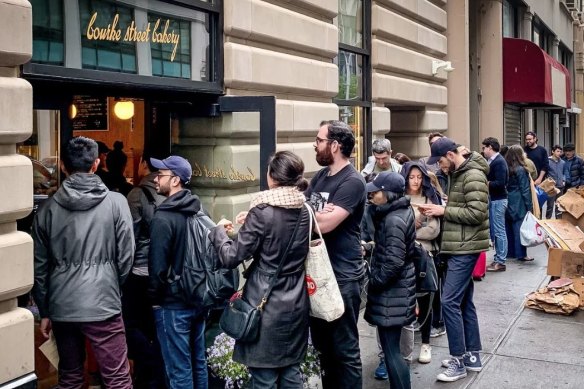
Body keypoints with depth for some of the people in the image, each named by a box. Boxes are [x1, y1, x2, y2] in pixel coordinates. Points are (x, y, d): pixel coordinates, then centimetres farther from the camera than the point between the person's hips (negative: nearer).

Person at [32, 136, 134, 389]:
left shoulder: (49, 208, 3)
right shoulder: (116, 202, -6)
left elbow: (39, 266, 7)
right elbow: (126, 256, -3)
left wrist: (44, 311, 17)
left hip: (61, 307, 4)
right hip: (102, 304, -4)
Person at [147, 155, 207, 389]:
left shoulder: (163, 217, -17)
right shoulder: (199, 211, 5)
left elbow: (158, 266, -17)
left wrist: (154, 298, -2)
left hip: (173, 304, -8)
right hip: (198, 299, 8)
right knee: (198, 364, 17)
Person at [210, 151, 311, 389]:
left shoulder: (263, 211, -16)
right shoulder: (306, 210, 2)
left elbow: (232, 257, -13)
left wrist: (218, 231, 4)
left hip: (266, 306, -6)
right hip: (296, 304, 6)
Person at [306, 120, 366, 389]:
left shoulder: (352, 182, -16)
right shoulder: (321, 176, 11)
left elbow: (325, 224, -24)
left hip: (342, 276, -8)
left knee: (344, 348, 3)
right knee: (321, 343, 19)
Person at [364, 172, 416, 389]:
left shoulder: (393, 220, -22)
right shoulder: (403, 211, 7)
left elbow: (394, 262, -25)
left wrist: (373, 283, -15)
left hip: (391, 291, -10)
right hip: (398, 287, 10)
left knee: (390, 349, -2)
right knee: (391, 346, 19)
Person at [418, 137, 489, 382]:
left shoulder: (473, 176, -15)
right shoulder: (457, 174, 15)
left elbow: (476, 213, -22)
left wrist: (444, 210, -16)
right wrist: (438, 210, 4)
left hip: (466, 248, -10)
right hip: (459, 247, 10)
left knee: (449, 301, -10)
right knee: (464, 301, 14)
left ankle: (459, 361, -1)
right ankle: (472, 355, 23)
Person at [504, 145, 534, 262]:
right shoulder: (521, 170, -12)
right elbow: (525, 190, -11)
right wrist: (529, 205, -6)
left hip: (507, 203, 6)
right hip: (518, 204, -6)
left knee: (508, 228, 10)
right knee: (519, 229, -2)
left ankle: (510, 252, 18)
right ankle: (521, 254, 2)